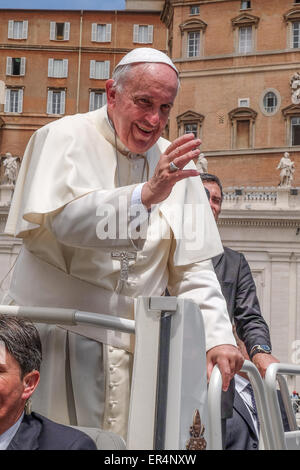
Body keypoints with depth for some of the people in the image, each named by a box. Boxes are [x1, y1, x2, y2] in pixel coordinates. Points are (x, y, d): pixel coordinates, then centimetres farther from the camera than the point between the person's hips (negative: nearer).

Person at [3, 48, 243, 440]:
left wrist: (218, 336, -6)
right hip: (55, 335, -3)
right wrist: (145, 195, -33)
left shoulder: (176, 163, 7)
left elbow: (192, 267, 5)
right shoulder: (64, 138, -3)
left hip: (133, 349, 4)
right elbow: (64, 219, -21)